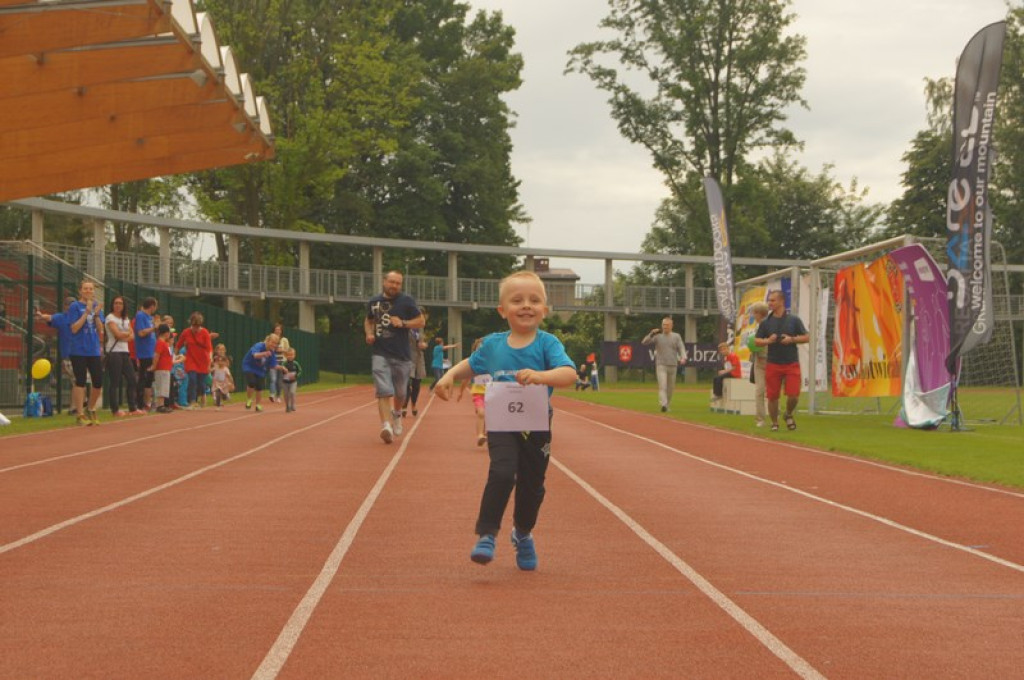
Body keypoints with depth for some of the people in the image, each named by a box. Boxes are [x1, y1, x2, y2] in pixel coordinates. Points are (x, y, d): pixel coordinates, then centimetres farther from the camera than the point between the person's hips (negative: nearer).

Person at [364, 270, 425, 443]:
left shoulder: (406, 301, -3)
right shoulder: (374, 302, 6)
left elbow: (421, 321, -1)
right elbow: (368, 320, 24)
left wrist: (403, 323, -16)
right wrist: (369, 333, 4)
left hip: (401, 355, 0)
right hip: (380, 353, 0)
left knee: (400, 393, 13)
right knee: (384, 392, -15)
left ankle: (397, 414, 44)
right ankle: (386, 426, -25)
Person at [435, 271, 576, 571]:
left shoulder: (547, 343, -9)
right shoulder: (492, 344, 1)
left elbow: (569, 373, -25)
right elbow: (471, 364, 22)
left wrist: (541, 376, -42)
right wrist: (450, 375, 5)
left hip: (536, 427, 0)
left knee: (532, 485, 11)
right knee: (501, 473, -23)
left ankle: (523, 533, 38)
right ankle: (486, 535, -16)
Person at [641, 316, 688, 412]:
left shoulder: (676, 336, 8)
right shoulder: (657, 336, 3)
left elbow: (681, 348, -2)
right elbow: (644, 342, -5)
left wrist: (683, 358, -21)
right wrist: (651, 334, -20)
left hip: (673, 365, 2)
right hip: (661, 365, -2)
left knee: (670, 387, 9)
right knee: (662, 386, -16)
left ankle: (668, 405, 22)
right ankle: (663, 405, -26)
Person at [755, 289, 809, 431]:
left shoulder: (794, 320, 2)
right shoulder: (766, 322, 6)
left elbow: (806, 337, 4)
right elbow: (757, 341, 8)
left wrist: (791, 339, -12)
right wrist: (768, 341, -12)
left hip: (792, 364, -1)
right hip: (773, 365, 1)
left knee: (793, 395, -8)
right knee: (772, 396, 1)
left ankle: (788, 415, 21)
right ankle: (774, 423, 18)